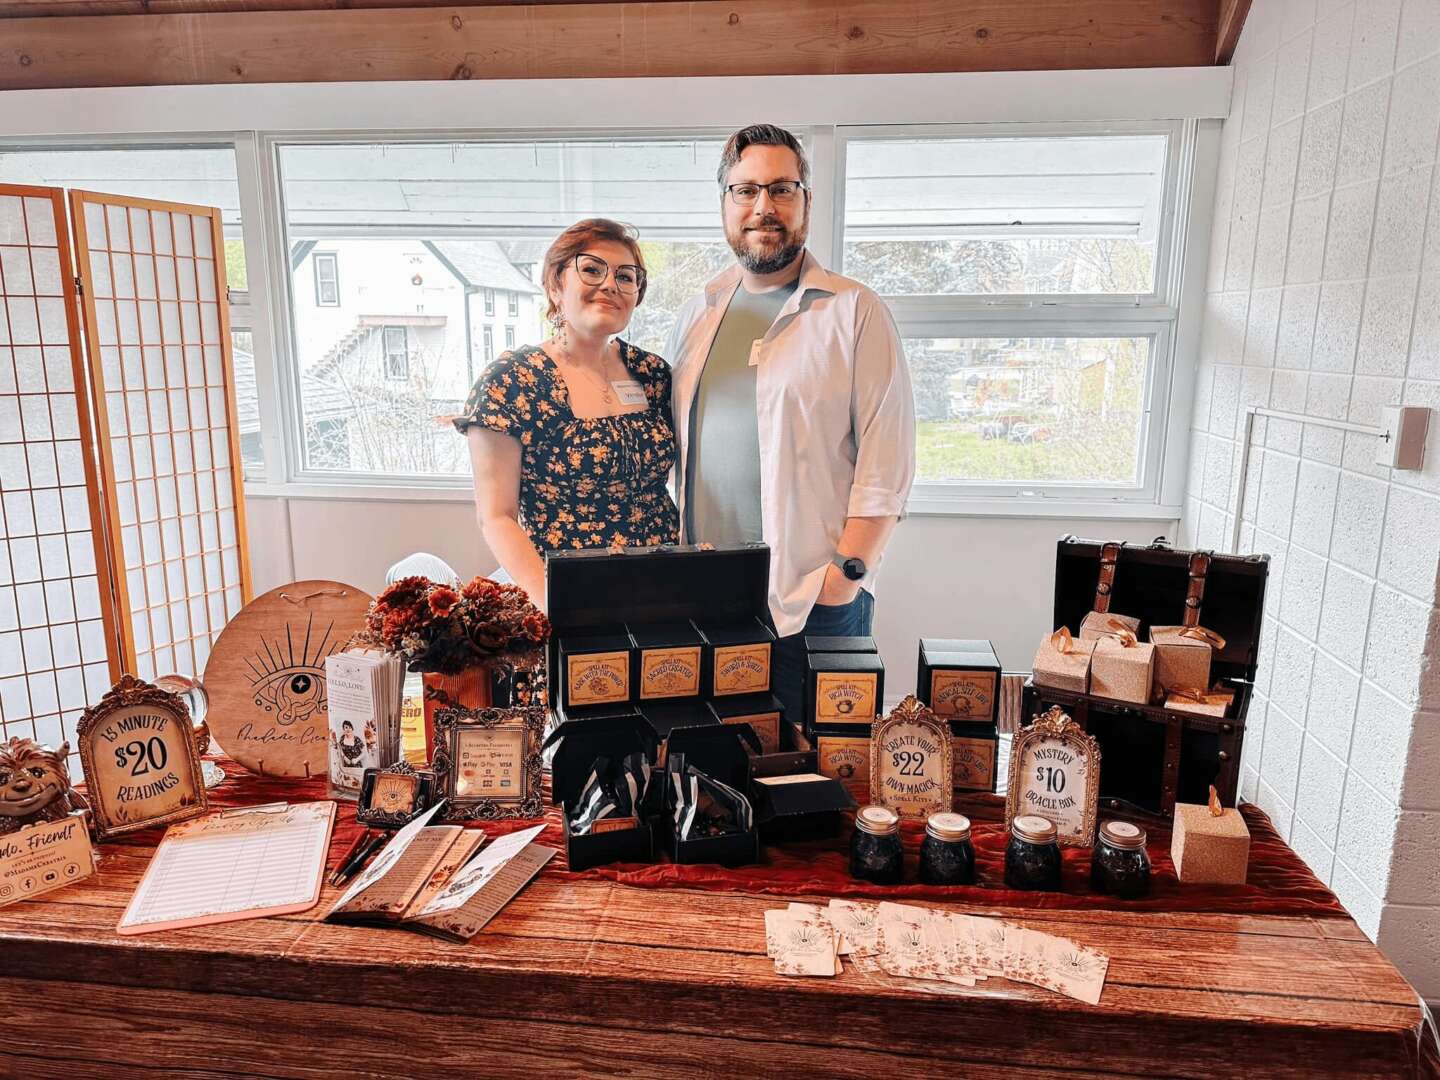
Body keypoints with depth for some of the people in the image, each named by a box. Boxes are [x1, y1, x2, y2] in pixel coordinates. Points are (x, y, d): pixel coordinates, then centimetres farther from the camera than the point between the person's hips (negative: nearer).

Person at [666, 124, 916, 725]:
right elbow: (671, 447, 16)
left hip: (815, 599, -4)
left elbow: (886, 458, -6)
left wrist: (849, 569, -12)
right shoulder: (697, 316, 13)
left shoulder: (855, 312, -2)